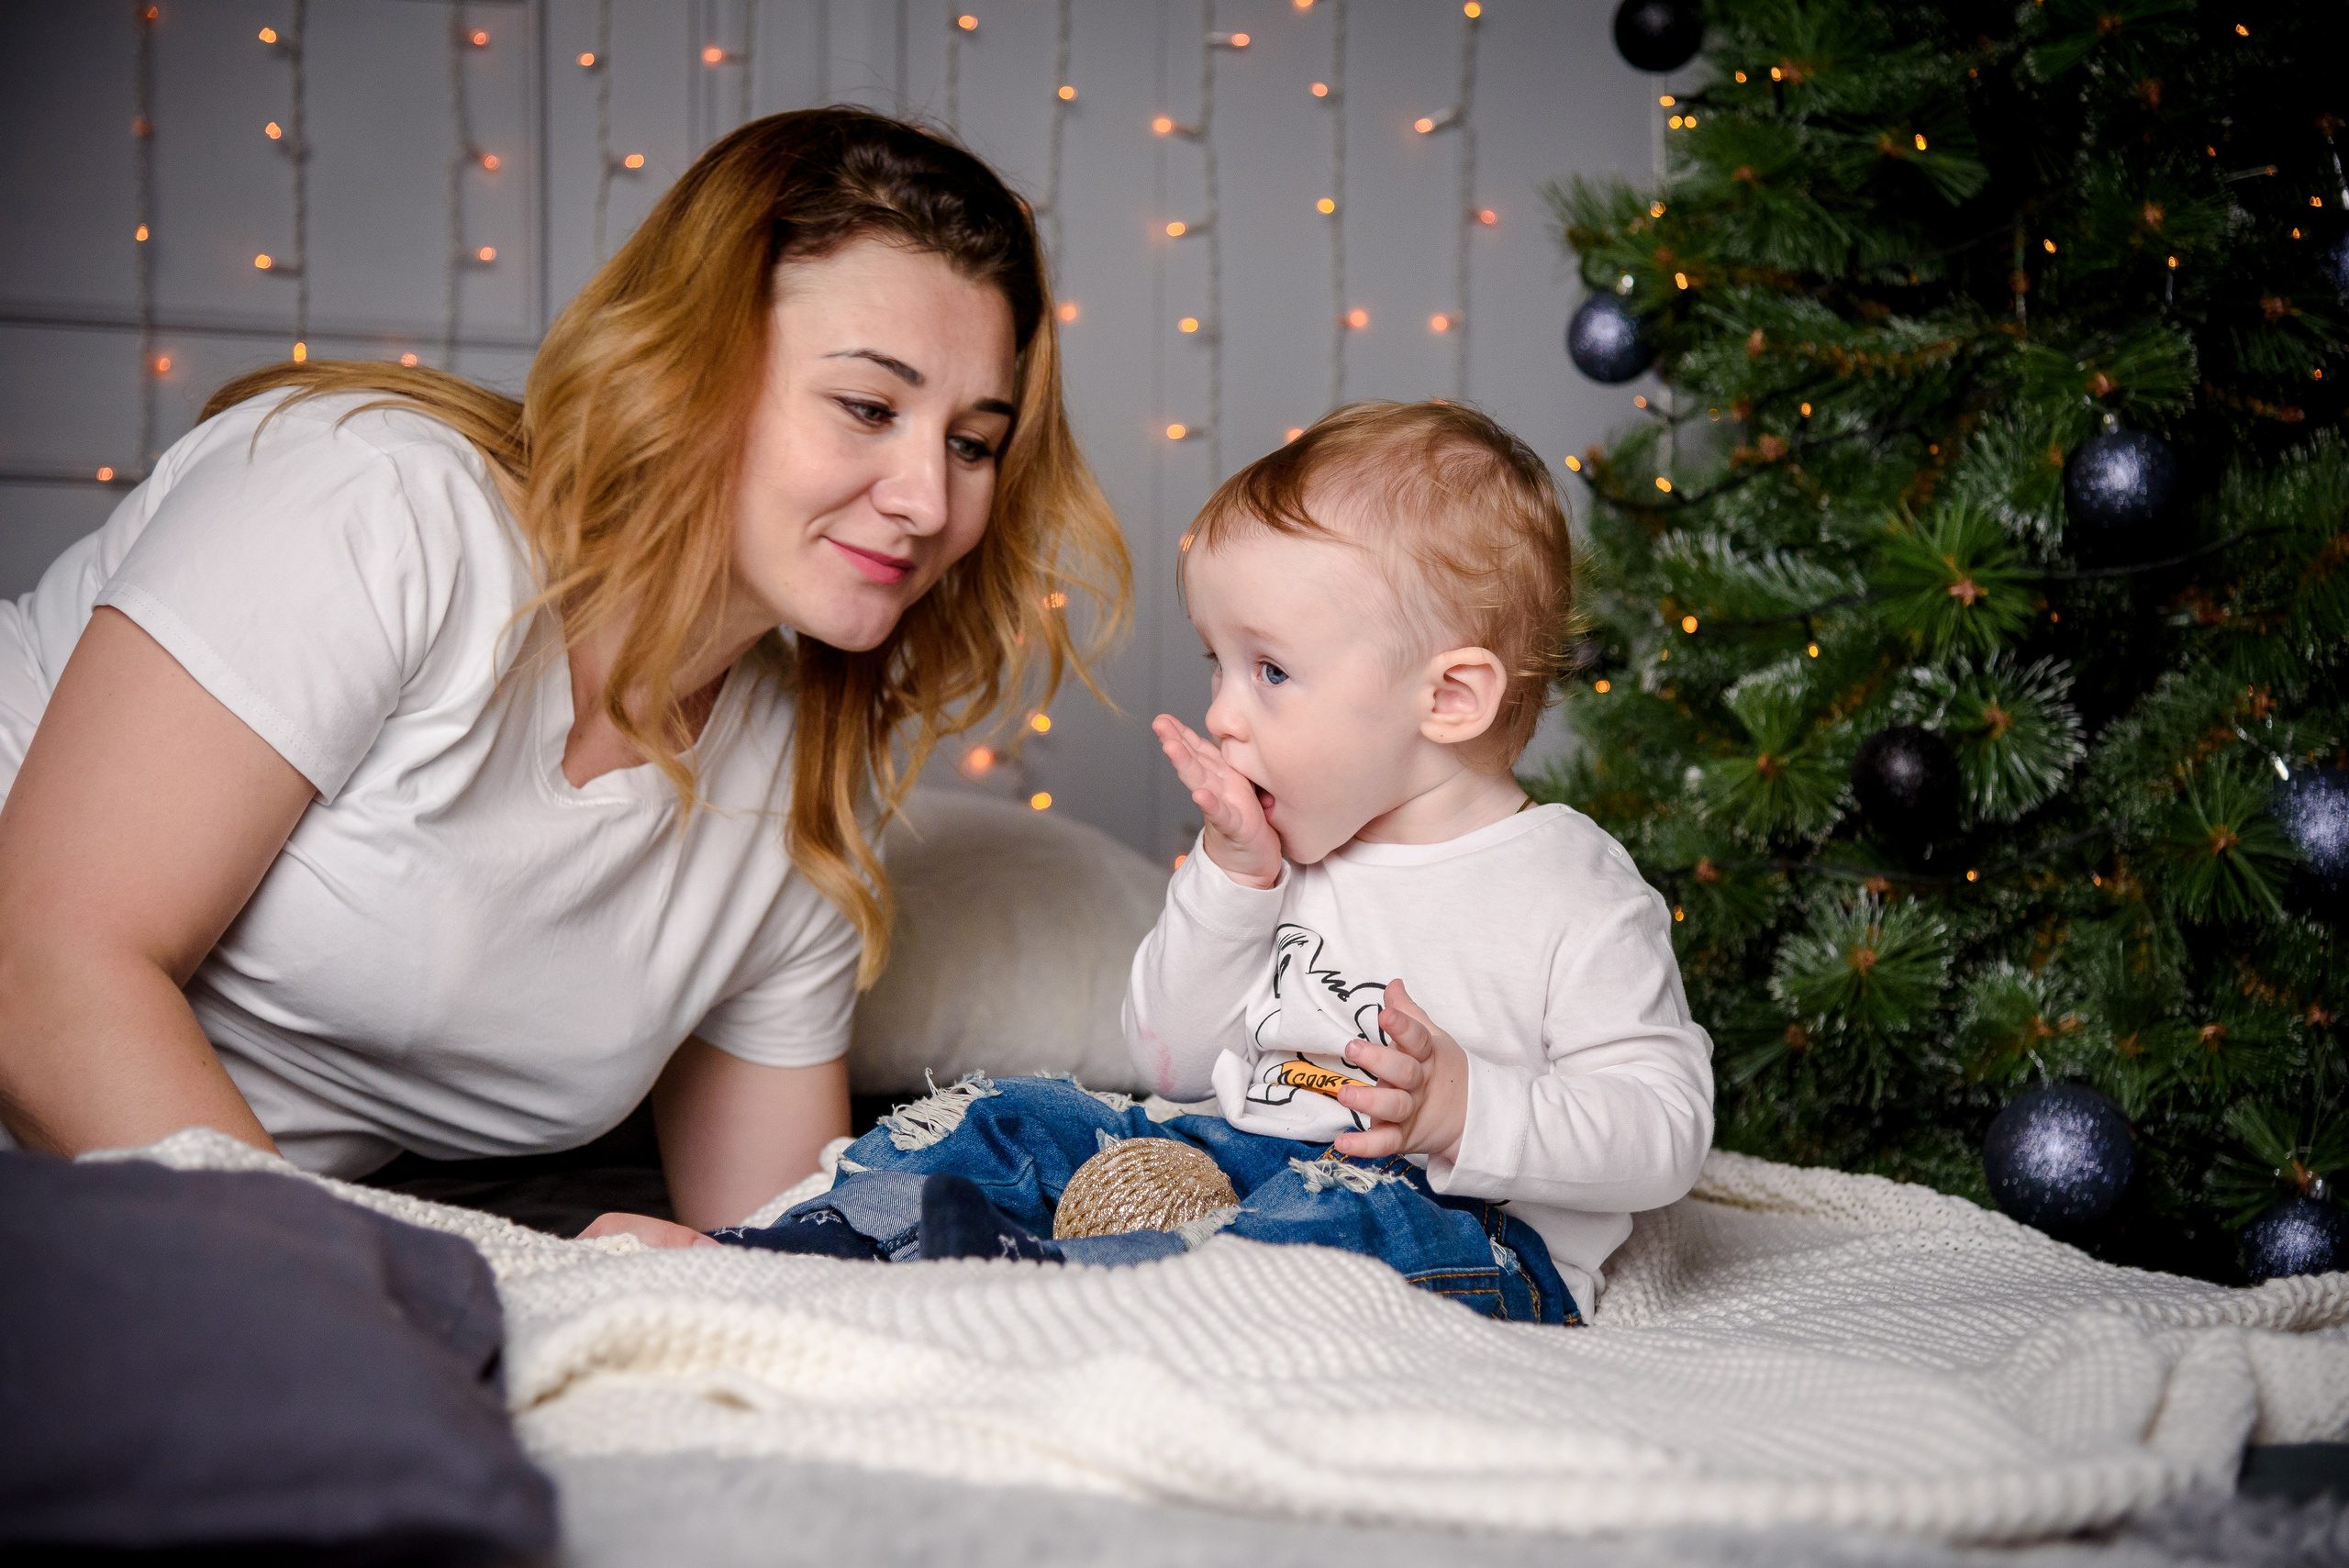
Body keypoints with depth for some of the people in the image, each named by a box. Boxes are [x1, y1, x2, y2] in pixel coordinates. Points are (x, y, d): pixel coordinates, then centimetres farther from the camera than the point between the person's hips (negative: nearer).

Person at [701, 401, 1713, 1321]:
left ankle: (1031, 1279, -52)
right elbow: (1169, 1064, 10)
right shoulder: (1282, 861, 10)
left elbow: (1666, 1129, -13)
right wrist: (1228, 881, -4)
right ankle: (814, 1247, -18)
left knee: (1356, 1211, -39)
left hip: (1478, 1237, -7)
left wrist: (1468, 1109, -28)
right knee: (1003, 1124, -1)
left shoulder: (1574, 895, -10)